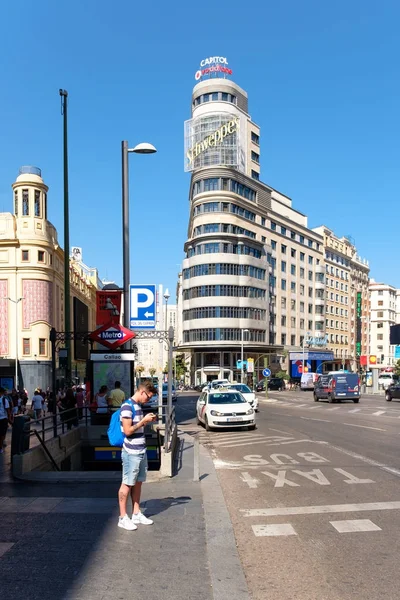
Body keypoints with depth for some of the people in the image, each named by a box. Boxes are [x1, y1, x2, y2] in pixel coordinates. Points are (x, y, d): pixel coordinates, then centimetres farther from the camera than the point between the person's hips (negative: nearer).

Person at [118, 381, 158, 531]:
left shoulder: (138, 406, 11)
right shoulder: (127, 407, -17)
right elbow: (128, 431, -21)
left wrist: (148, 420, 6)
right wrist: (144, 420, -16)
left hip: (141, 451, 9)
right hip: (131, 453, -9)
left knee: (138, 483, 15)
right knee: (127, 484, 1)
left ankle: (136, 514, 25)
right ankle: (123, 518, 10)